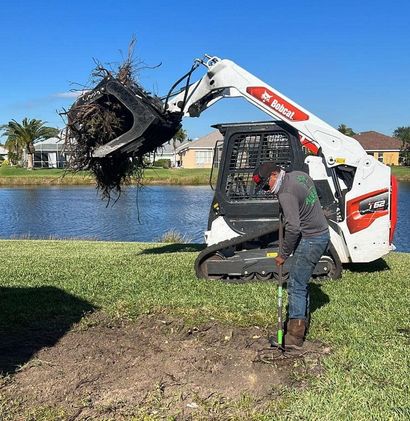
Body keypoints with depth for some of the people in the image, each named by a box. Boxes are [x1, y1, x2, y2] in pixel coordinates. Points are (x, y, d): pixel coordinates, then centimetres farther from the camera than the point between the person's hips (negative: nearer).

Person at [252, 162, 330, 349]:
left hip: (310, 240, -10)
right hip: (322, 234, 10)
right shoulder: (299, 175, 7)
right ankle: (302, 321, 30)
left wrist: (283, 254, -14)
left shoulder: (286, 194, -22)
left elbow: (292, 228, -25)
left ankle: (294, 337, -4)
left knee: (296, 286, -7)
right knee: (302, 282, 18)